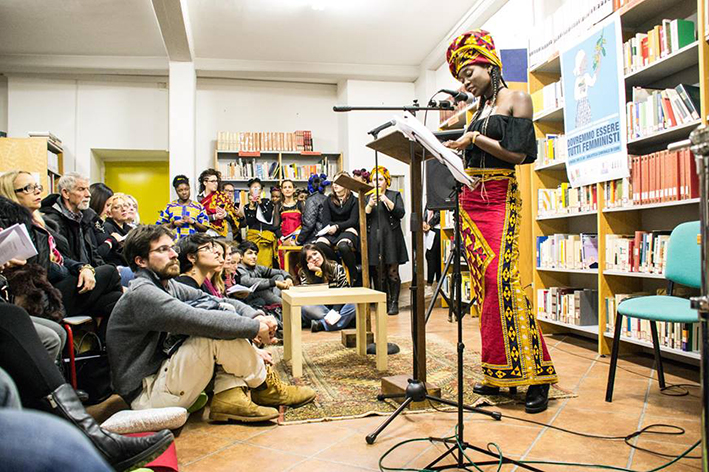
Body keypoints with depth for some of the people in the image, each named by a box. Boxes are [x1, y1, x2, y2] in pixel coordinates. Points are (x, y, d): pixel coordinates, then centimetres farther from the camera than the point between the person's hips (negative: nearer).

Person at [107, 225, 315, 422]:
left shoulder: (168, 286, 10)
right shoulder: (141, 293, -20)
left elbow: (217, 301, 3)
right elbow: (200, 321, -31)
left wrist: (256, 316, -15)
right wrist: (256, 327, -23)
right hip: (147, 397, -9)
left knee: (227, 314, 0)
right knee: (217, 332, -26)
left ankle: (230, 397, -10)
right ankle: (266, 387, -4)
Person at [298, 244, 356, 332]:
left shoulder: (337, 268, -3)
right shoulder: (304, 274, -4)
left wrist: (335, 311, -25)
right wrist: (318, 273, -22)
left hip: (337, 307, 1)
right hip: (320, 309, 0)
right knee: (306, 307, -34)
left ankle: (322, 324, -33)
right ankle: (345, 320, -31)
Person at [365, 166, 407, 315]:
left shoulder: (395, 195, 11)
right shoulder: (367, 196, 14)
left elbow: (400, 213, -3)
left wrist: (386, 200, -13)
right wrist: (370, 204, -14)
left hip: (391, 238, -2)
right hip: (374, 239, 2)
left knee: (392, 272, -4)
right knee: (377, 274, 0)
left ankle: (394, 303, 2)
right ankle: (384, 303, 8)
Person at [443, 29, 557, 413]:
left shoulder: (516, 100, 2)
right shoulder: (477, 111, 21)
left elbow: (518, 154, -10)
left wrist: (475, 139, -9)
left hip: (500, 198, -6)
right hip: (471, 199, 7)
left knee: (502, 279, -18)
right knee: (483, 285, 2)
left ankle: (535, 374, -10)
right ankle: (496, 373, 7)